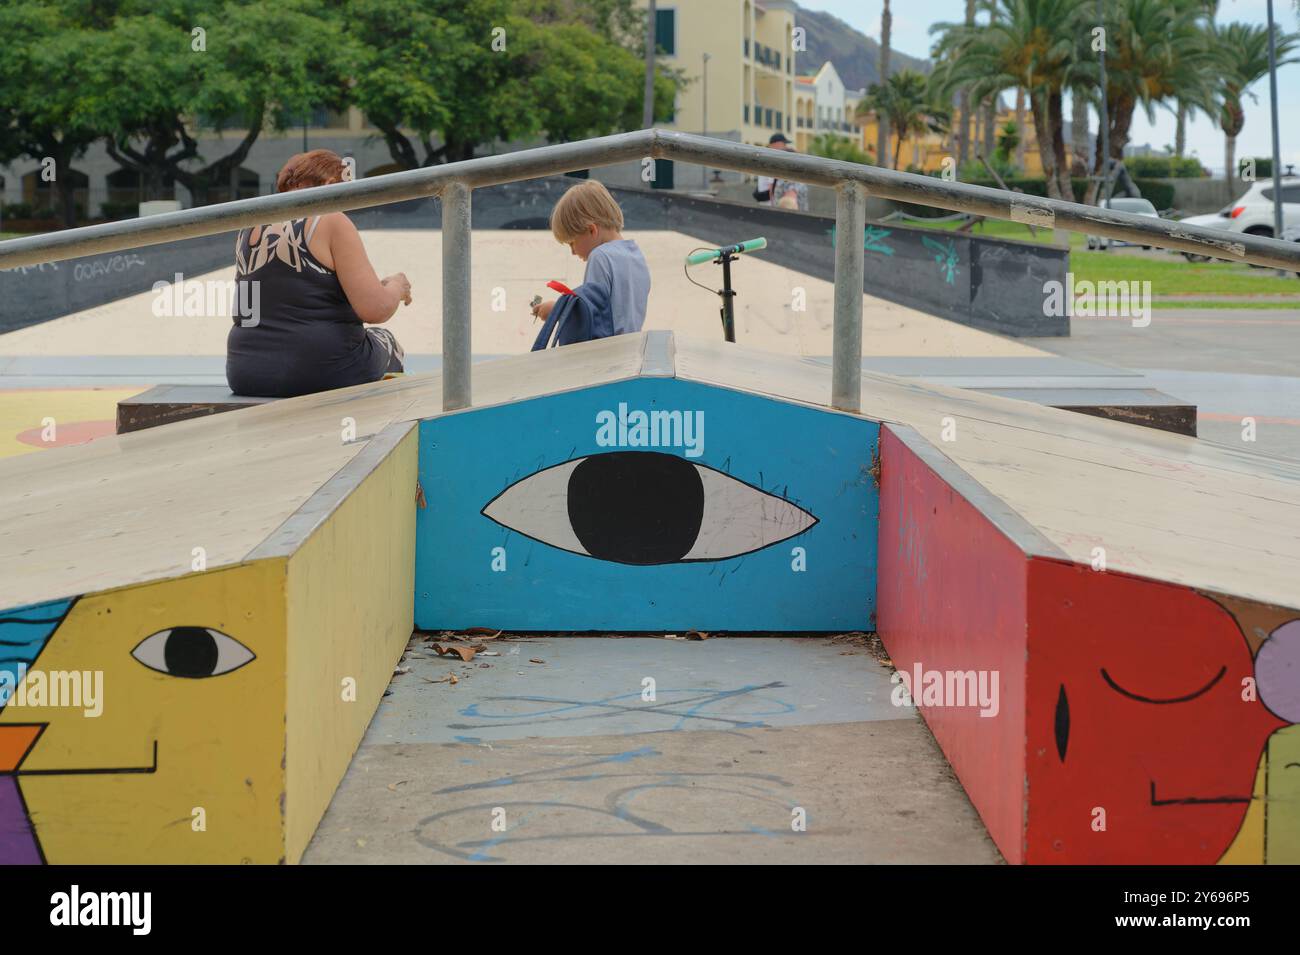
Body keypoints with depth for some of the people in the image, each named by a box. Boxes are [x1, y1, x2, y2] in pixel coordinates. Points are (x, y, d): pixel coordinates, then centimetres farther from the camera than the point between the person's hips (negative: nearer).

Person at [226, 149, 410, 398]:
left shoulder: (250, 227, 9)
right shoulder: (331, 221, -10)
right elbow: (375, 309, -18)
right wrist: (397, 286, 3)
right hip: (324, 375, -6)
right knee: (386, 341, 27)